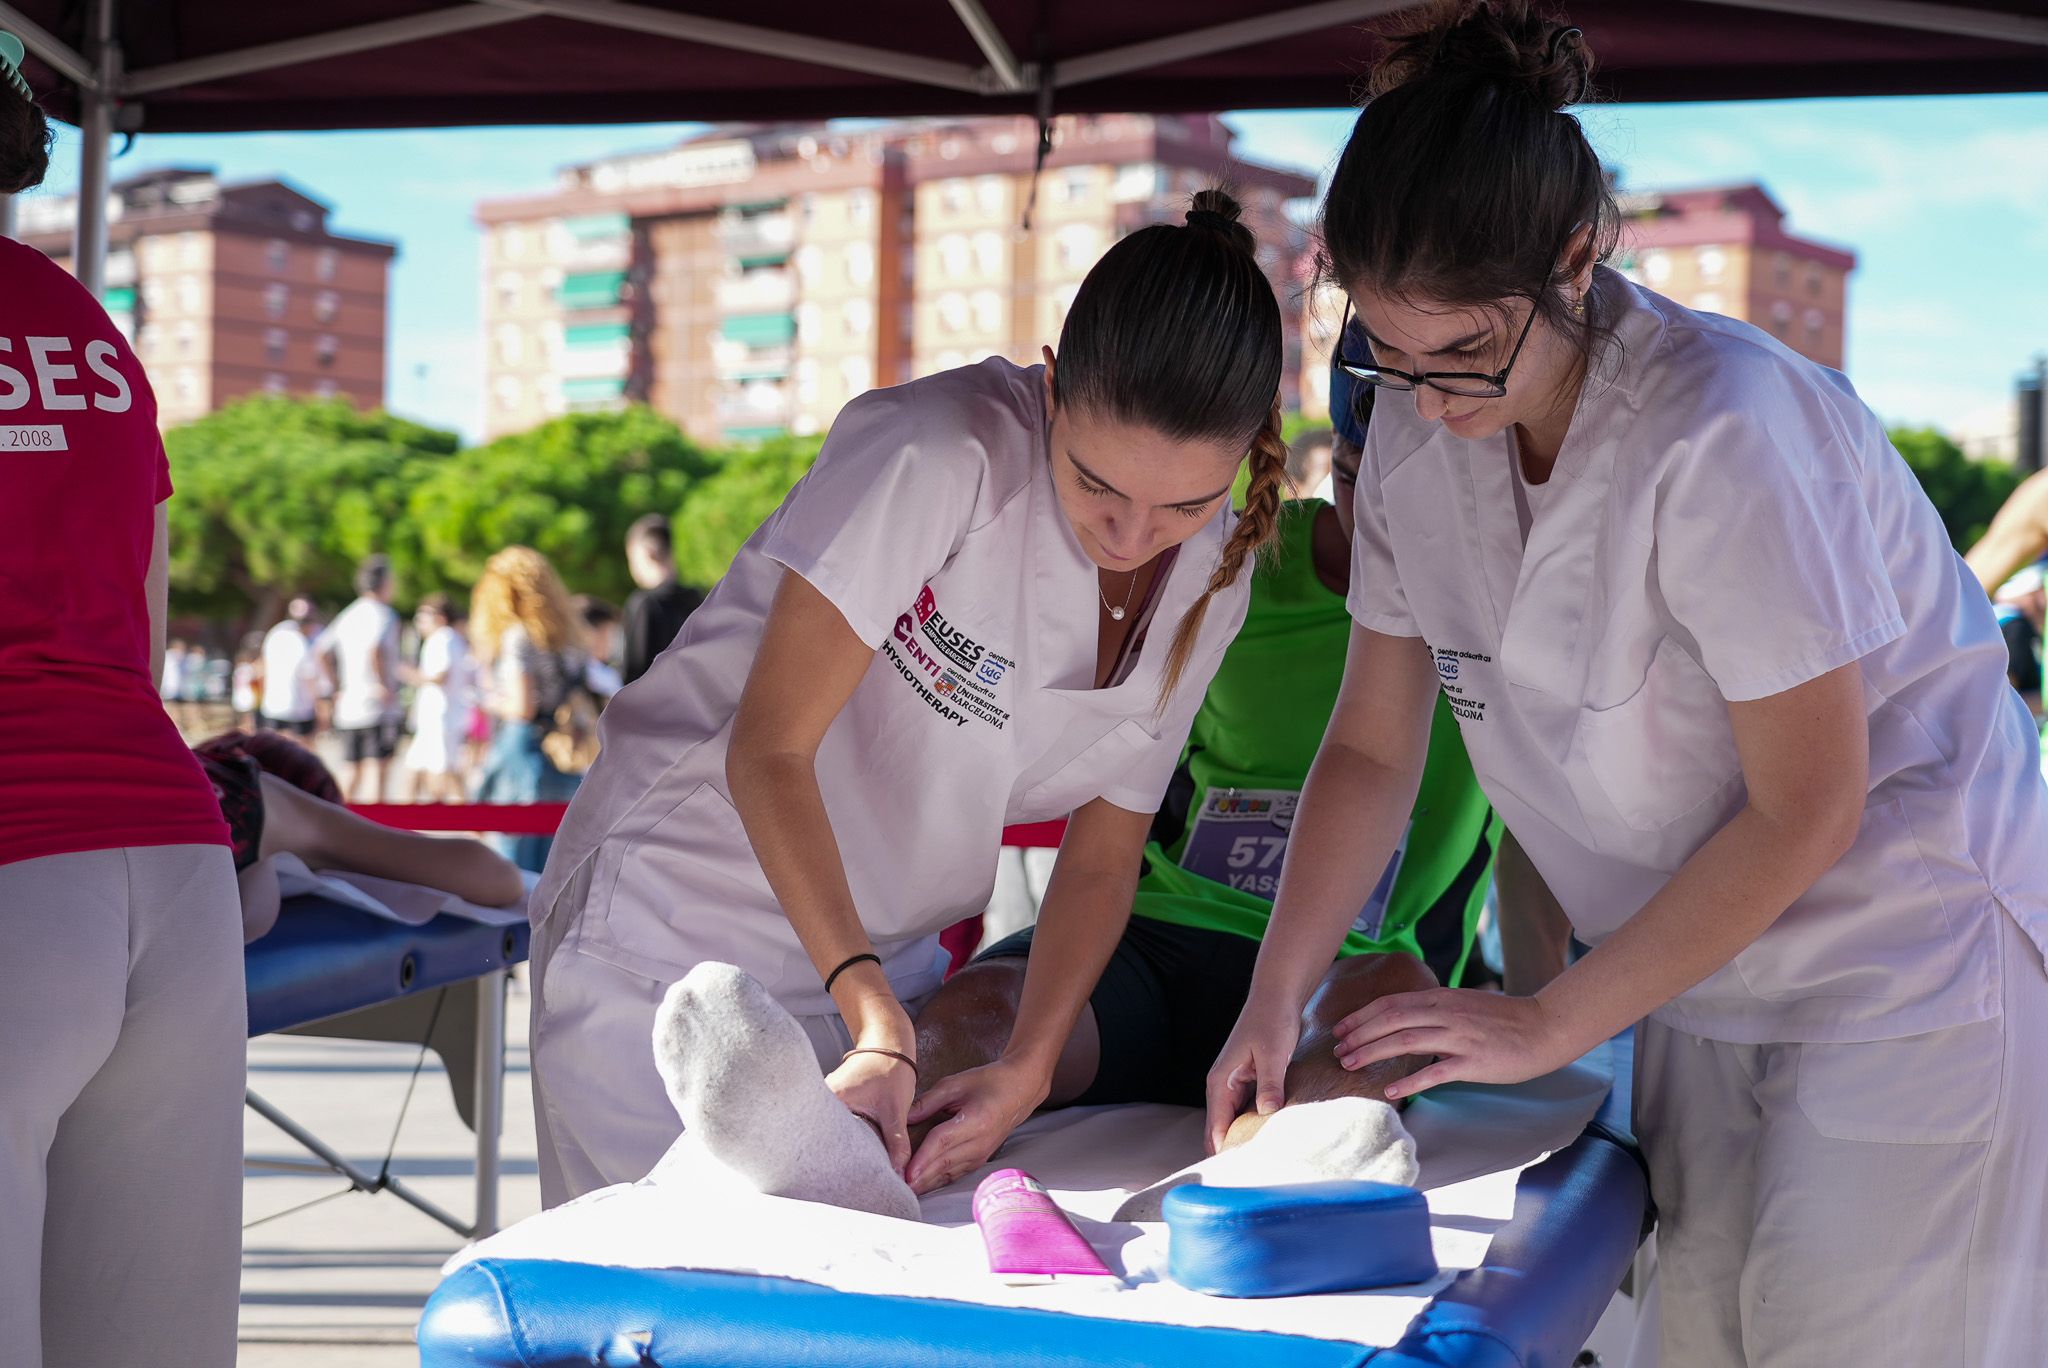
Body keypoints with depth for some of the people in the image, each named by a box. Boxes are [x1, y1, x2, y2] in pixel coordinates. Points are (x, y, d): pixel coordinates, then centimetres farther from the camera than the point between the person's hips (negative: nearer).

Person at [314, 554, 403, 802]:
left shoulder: (347, 615, 15)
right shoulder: (383, 614, -9)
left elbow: (320, 652, 16)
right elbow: (375, 650, -27)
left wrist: (339, 687, 17)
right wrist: (385, 685, -18)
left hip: (348, 706, 7)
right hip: (378, 707, -7)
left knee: (353, 771, 12)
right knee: (378, 769, -6)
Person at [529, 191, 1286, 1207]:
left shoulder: (1211, 580, -6)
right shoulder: (944, 451, -25)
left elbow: (1102, 857, 1)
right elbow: (769, 749, -23)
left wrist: (1025, 1070, -14)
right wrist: (875, 1019, -31)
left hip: (887, 951, 5)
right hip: (673, 924, -5)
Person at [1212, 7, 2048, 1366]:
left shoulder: (1720, 426, -27)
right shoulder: (1416, 441, -6)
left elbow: (1805, 811, -21)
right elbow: (1371, 750, 2)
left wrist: (1549, 1023, -15)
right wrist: (1277, 994, -11)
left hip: (1910, 956, -6)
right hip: (1706, 970, 6)